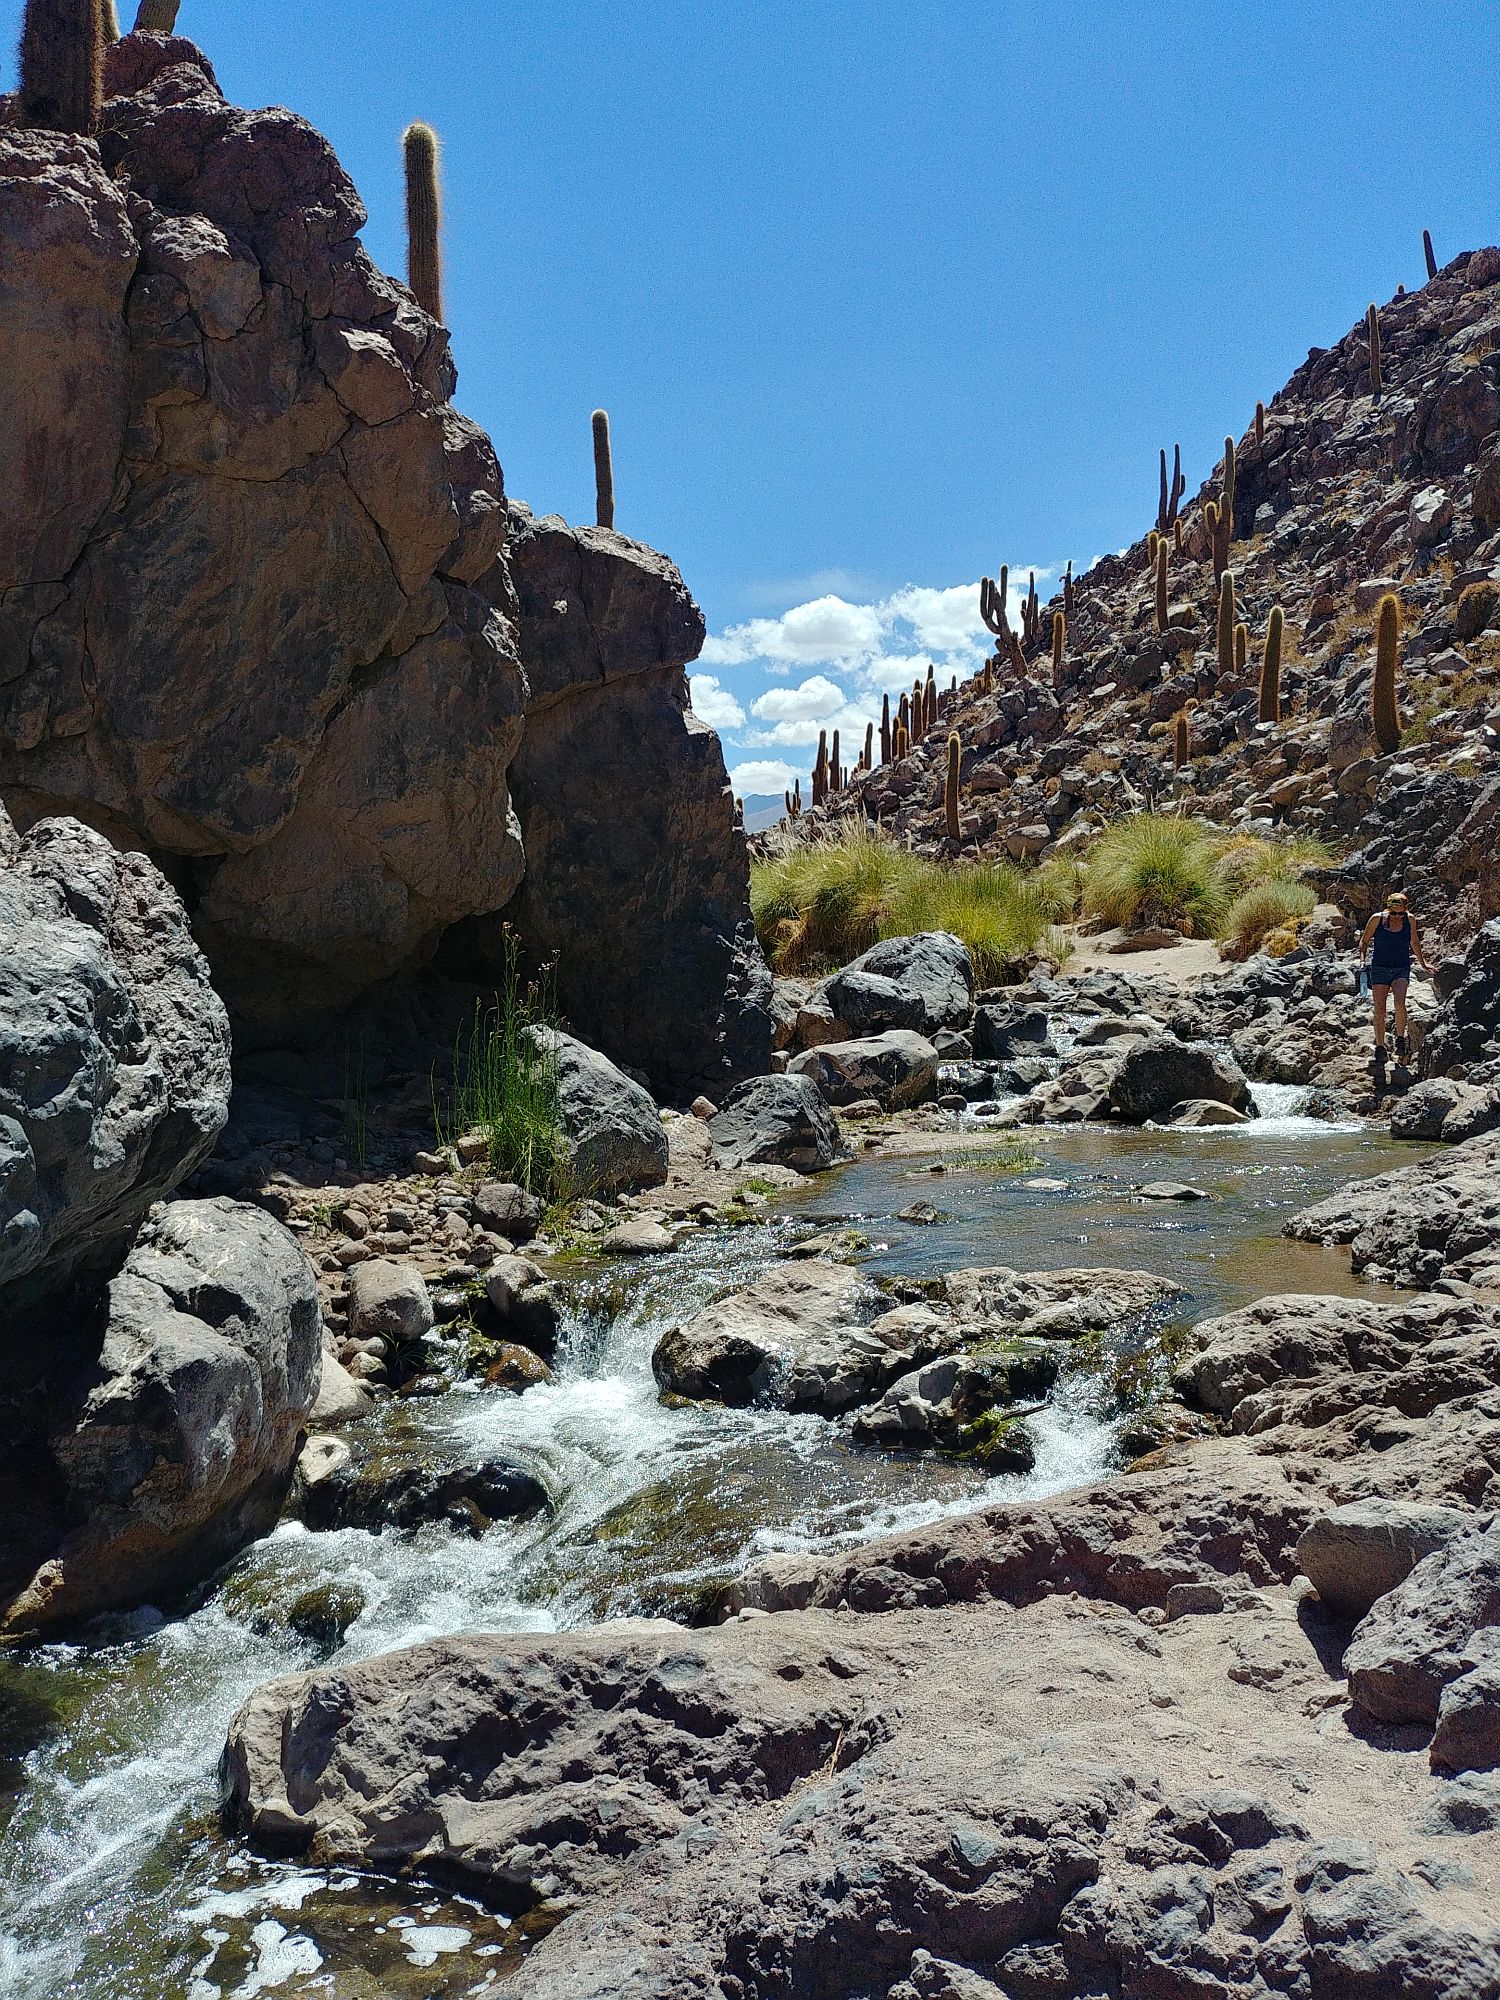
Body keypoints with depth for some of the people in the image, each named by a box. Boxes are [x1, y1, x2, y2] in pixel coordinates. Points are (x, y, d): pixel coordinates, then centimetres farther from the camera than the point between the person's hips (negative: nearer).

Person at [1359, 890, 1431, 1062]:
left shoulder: (1410, 919, 1)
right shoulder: (1377, 919, -5)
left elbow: (1414, 943, 19)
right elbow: (1364, 941, 8)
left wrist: (1423, 964, 26)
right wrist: (1362, 960, -8)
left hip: (1402, 969, 0)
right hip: (1380, 968, 0)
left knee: (1399, 1002, -23)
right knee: (1379, 1009, -5)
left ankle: (1400, 1040, -6)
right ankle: (1380, 1047, 7)